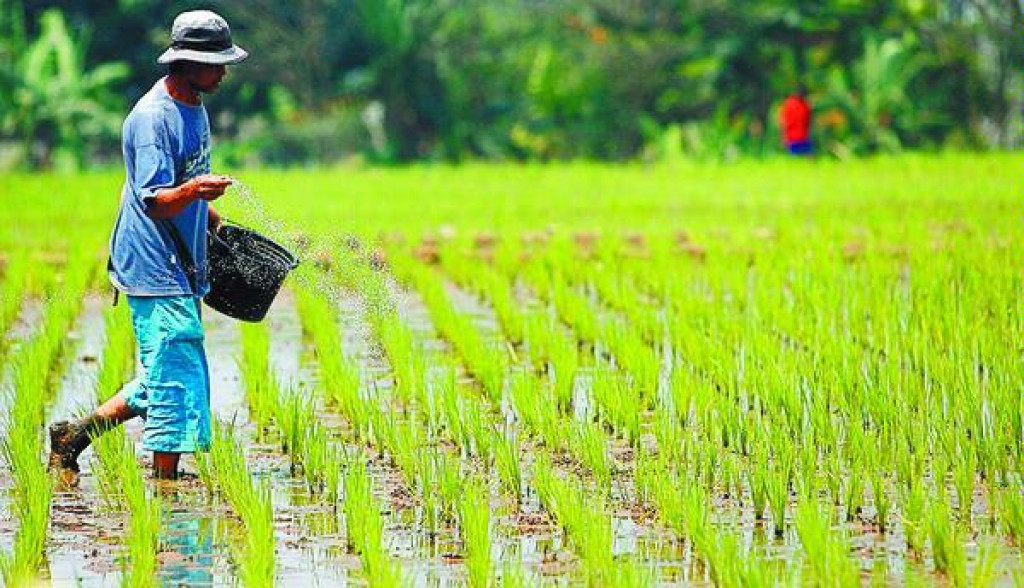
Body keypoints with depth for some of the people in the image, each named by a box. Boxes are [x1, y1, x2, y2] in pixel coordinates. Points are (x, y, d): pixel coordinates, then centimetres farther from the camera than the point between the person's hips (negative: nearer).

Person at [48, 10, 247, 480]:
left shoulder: (192, 106, 11)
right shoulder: (152, 118, -19)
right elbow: (155, 202, -26)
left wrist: (212, 220, 35)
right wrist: (193, 191, -44)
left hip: (181, 269, 10)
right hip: (157, 270, -10)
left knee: (163, 380, 15)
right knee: (176, 378, -8)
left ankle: (72, 437, 23)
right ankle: (165, 481, -1)